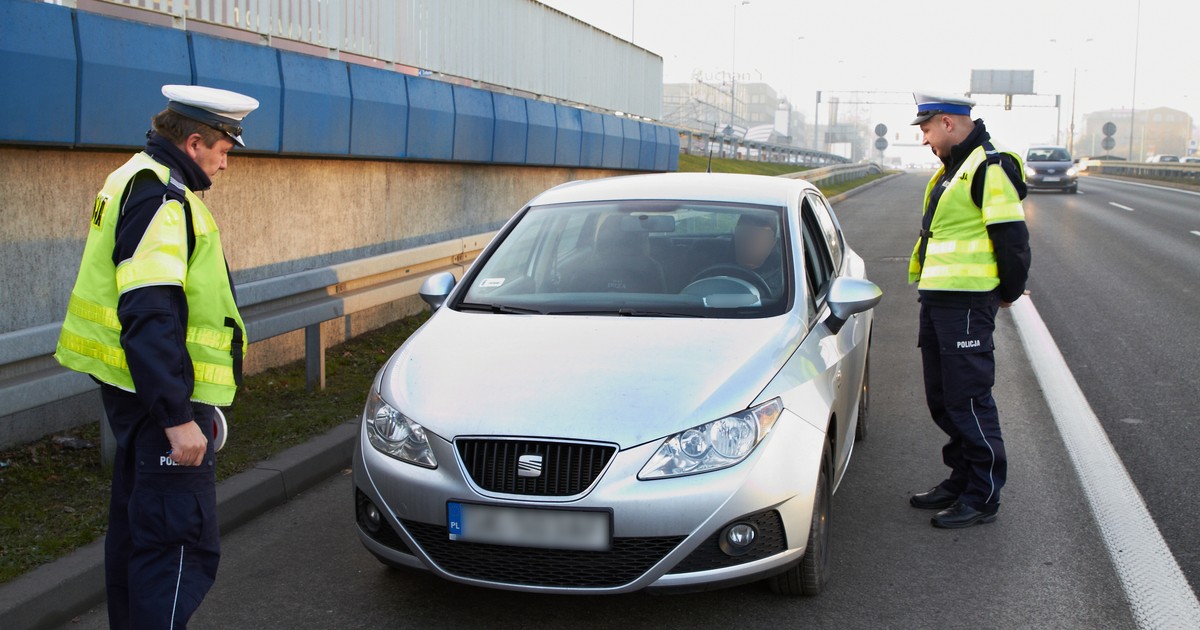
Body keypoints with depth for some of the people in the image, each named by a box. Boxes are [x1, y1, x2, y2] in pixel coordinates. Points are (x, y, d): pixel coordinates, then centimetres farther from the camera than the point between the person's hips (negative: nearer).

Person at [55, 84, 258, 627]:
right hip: (162, 397, -11)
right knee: (182, 543, -8)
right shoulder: (161, 196, -17)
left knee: (136, 524, 21)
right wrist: (178, 418, -26)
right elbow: (151, 317, -25)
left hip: (133, 392, 11)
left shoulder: (134, 181, 16)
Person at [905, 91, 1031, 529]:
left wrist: (1009, 291, -7)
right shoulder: (951, 170, 18)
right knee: (942, 398, 15)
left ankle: (983, 496, 3)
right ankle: (961, 479, 27)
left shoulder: (991, 167, -14)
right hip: (937, 299, 10)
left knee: (968, 399, -5)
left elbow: (1011, 234, -15)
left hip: (967, 304, -10)